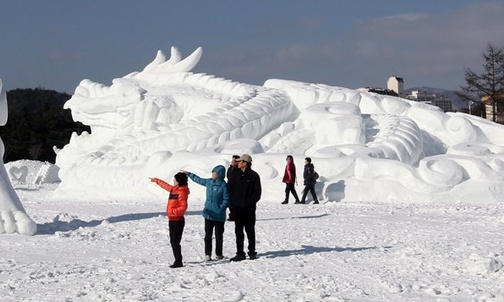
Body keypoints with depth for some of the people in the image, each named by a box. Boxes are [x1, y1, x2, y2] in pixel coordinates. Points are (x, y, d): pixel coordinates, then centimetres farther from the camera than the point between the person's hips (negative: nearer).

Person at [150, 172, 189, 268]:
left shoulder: (182, 192, -16)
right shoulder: (173, 189, 11)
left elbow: (183, 207, -24)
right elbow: (165, 185, 31)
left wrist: (173, 212, -28)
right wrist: (156, 180, 44)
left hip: (178, 220, -9)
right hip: (172, 220, 9)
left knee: (175, 242, -10)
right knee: (173, 241, 11)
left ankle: (178, 262, -7)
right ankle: (177, 261, 15)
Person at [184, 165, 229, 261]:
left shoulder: (223, 185, -12)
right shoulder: (209, 182, 6)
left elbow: (226, 200, -11)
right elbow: (199, 180, 23)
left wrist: (221, 209, -20)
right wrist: (188, 174, 29)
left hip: (219, 215, -5)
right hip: (208, 213, 5)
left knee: (218, 235, 6)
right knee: (208, 234, 5)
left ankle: (219, 254, 16)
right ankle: (207, 254, 9)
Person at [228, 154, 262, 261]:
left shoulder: (253, 176, -4)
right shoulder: (235, 175, 8)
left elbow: (257, 192, -5)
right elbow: (229, 189, 9)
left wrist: (249, 203, -13)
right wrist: (232, 202, -4)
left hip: (249, 209, -4)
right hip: (237, 208, 4)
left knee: (250, 230, 5)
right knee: (238, 231, 5)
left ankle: (252, 252, 15)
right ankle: (240, 253, 9)